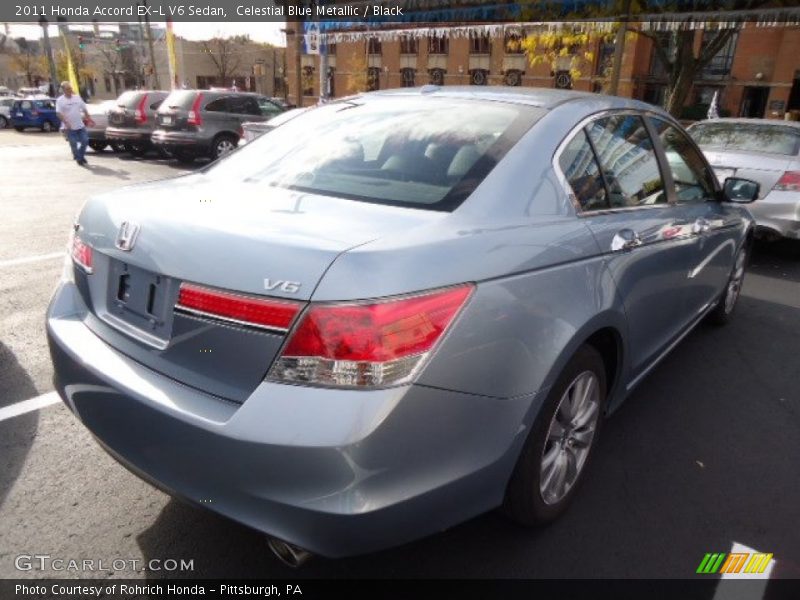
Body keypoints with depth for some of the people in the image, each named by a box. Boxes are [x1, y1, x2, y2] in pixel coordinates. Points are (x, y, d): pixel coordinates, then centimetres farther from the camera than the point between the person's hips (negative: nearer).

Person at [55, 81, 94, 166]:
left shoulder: (78, 98, 7)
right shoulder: (60, 100, -7)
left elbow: (84, 110, 13)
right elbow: (59, 113, -14)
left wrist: (89, 120, 8)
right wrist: (66, 123, -26)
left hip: (80, 125, 4)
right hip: (70, 127, -4)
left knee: (85, 141, 3)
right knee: (74, 144, 1)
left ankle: (81, 156, 23)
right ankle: (79, 159, 13)